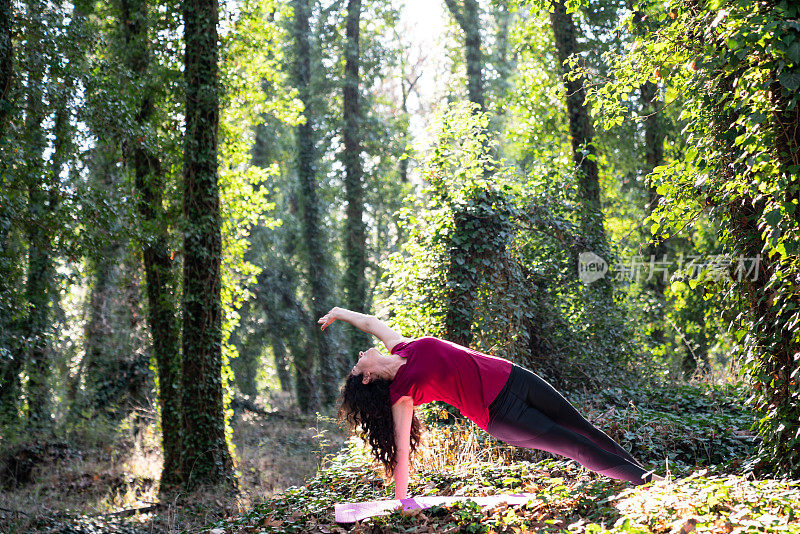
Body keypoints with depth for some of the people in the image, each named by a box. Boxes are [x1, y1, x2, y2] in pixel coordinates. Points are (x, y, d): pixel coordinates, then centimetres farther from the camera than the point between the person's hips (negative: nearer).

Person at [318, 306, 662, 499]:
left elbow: (372, 322, 18)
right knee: (576, 447, -4)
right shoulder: (400, 395, -15)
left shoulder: (400, 348, 1)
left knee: (582, 429, 12)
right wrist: (400, 504, -13)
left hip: (511, 377, 6)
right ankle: (642, 481, 12)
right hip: (500, 414, -6)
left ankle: (641, 472, 28)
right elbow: (401, 452, -14)